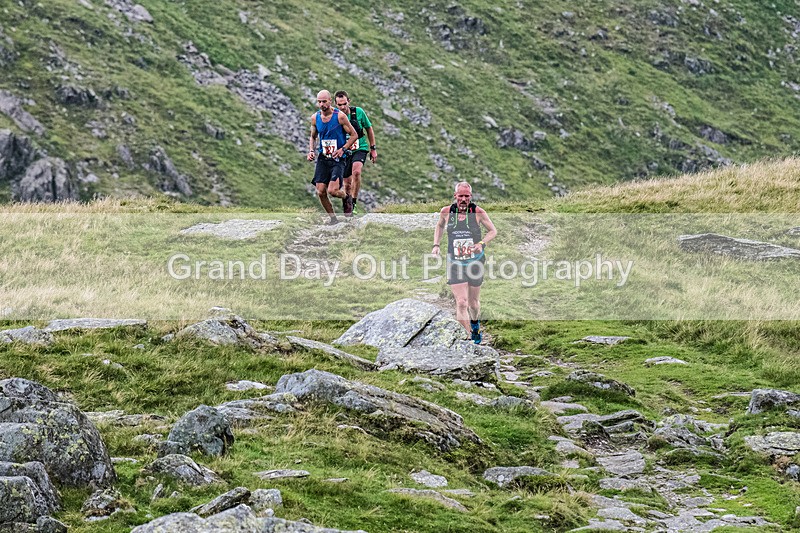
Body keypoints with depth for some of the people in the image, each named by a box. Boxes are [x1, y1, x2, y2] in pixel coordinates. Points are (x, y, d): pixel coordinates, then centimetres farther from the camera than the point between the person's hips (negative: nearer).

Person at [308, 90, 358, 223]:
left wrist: (343, 149, -15)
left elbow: (354, 135, -3)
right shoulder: (315, 118, 3)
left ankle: (346, 198, 17)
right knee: (321, 192, -4)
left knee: (332, 190, -18)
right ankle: (333, 218, 17)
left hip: (337, 159, -4)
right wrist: (311, 151, 2)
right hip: (322, 158, 4)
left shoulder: (340, 116, -11)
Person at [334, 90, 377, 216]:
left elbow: (369, 129, 4)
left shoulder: (358, 112, -10)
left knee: (356, 172, -29)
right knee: (347, 183, 6)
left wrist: (373, 148, 6)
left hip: (359, 149, -2)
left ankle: (354, 203, -18)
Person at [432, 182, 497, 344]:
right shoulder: (446, 212, -4)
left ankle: (475, 324, 46)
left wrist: (482, 243, -17)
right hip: (455, 264, 0)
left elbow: (493, 231, 1)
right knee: (461, 303, -14)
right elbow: (439, 226, 18)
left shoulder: (478, 212, -9)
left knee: (473, 303, 13)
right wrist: (436, 245, 6)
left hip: (475, 262, 0)